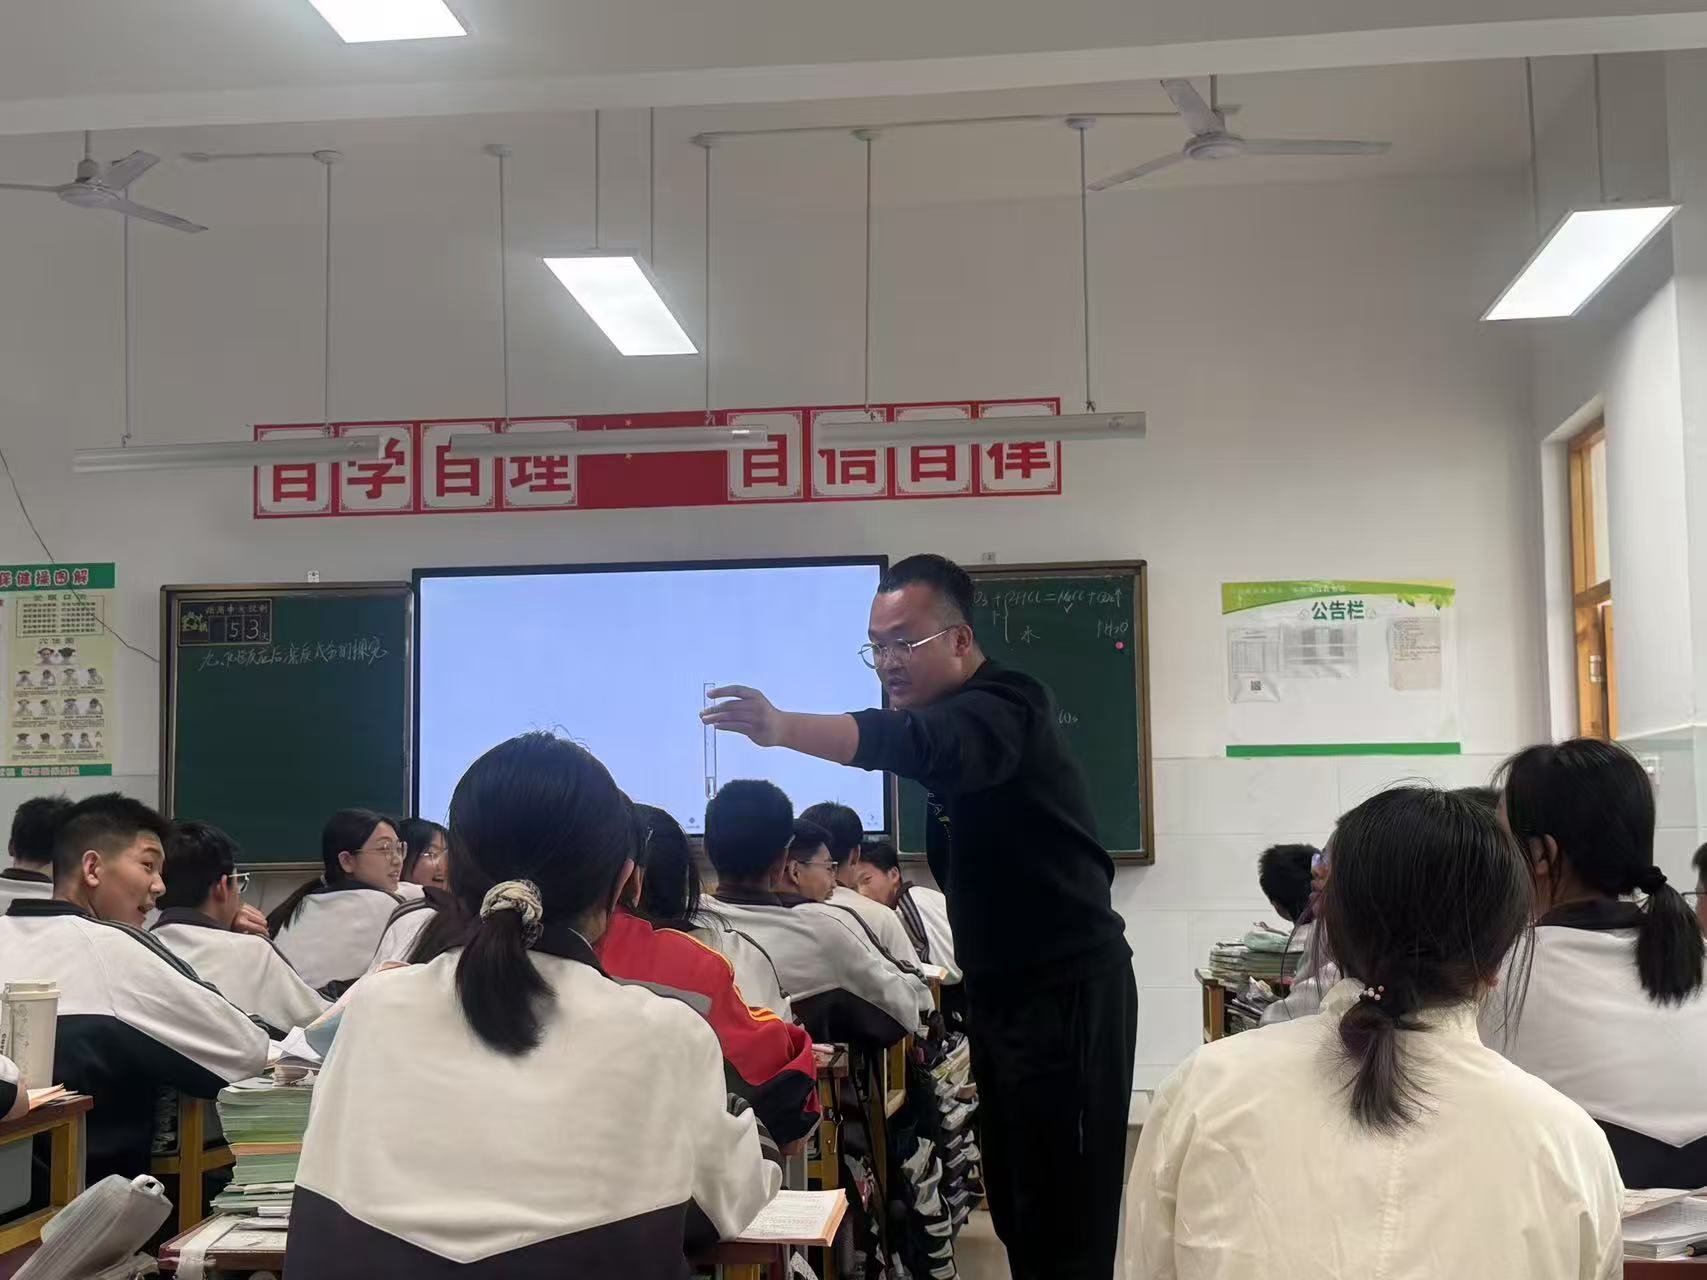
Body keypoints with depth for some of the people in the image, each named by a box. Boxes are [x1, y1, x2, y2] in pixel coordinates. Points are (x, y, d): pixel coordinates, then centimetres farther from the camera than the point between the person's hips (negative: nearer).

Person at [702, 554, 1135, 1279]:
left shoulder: (1003, 709, -19)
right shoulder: (951, 718, 12)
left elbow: (917, 744, -40)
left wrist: (783, 728, -53)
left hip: (1067, 988, -9)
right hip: (1000, 988, 9)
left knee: (1063, 1211, -5)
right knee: (1014, 1200, 13)